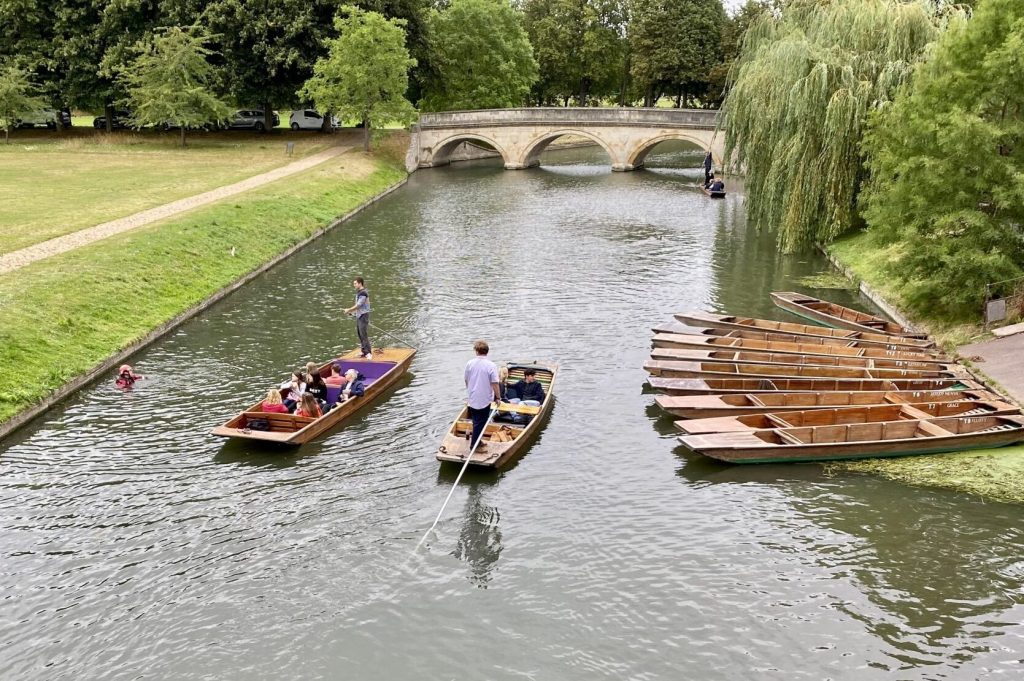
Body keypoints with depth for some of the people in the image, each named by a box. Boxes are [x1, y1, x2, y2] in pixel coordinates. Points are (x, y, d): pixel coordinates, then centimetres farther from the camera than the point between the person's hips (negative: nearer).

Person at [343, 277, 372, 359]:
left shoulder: (363, 293, -17)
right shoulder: (358, 292, 14)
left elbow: (358, 305, -19)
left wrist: (349, 310, -9)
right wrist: (352, 311, 12)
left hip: (363, 315, -10)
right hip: (359, 315, 10)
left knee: (364, 334, -11)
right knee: (360, 334, 13)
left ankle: (368, 353, -10)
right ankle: (363, 351, 20)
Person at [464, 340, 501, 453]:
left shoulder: (469, 363, -4)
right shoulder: (491, 366, -16)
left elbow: (466, 380, 7)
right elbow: (495, 384, -16)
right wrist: (498, 397, -5)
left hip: (472, 398, 4)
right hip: (485, 399, -4)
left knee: (476, 421, 18)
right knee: (481, 422, 6)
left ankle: (477, 442, 29)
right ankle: (475, 445, 11)